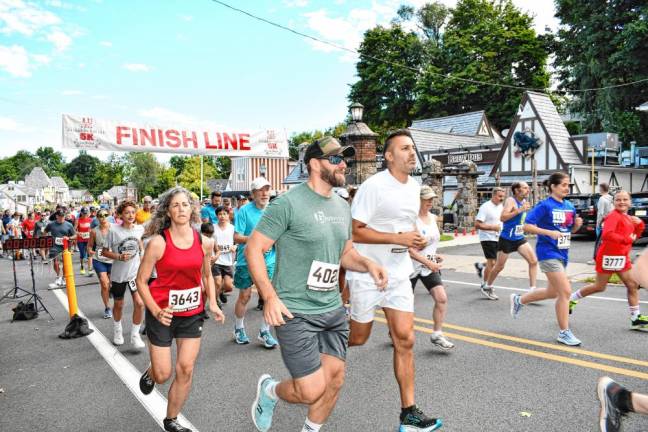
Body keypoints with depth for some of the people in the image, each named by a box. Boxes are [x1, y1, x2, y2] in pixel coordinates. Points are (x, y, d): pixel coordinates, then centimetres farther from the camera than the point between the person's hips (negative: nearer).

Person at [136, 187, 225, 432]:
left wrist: (212, 304, 0)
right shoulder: (158, 242, -14)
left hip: (193, 313, 3)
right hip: (163, 313, -3)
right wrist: (156, 311, -20)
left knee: (186, 369, 4)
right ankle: (149, 374, 44)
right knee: (163, 375, 5)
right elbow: (141, 281, -8)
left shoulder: (204, 242, -3)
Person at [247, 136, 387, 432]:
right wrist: (270, 297, -20)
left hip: (334, 310, 7)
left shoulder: (342, 207, 9)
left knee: (335, 380, 14)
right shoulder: (288, 203, -14)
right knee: (312, 391, -4)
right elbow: (253, 249, -12)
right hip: (296, 313, -7)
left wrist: (367, 264, -2)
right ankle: (270, 390, 29)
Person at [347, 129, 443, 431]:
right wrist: (398, 238, -23)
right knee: (357, 338, 8)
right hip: (368, 274, -6)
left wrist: (414, 241, 1)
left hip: (399, 274, 6)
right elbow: (355, 231, -18)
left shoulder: (414, 186, 8)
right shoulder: (373, 186, -16)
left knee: (405, 341, 3)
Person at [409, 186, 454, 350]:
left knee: (442, 298, -7)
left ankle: (437, 335, 7)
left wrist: (434, 256, 7)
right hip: (412, 267, -6)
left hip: (430, 266, 6)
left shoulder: (433, 217, 5)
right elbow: (409, 249, -22)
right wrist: (429, 263, -23)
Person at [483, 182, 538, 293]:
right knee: (499, 266, 7)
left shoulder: (524, 201, 8)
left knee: (533, 261, -7)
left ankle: (532, 289, 0)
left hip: (520, 238, 7)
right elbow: (502, 217, -32)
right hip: (506, 239, -7)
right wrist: (520, 210, -34)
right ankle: (488, 286, 28)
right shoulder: (511, 200, -17)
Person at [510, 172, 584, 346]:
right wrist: (550, 232, -25)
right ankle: (564, 333, 6)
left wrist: (577, 224, -3)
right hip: (548, 253, -8)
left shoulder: (569, 206, 9)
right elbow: (527, 226, -16)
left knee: (552, 292, 17)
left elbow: (571, 230, 18)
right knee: (565, 291, -8)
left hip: (562, 253, 8)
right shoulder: (545, 205, -12)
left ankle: (518, 300, 37)